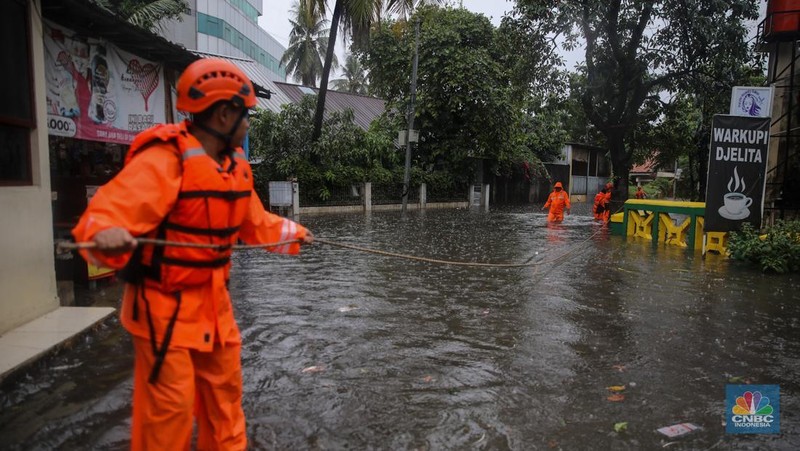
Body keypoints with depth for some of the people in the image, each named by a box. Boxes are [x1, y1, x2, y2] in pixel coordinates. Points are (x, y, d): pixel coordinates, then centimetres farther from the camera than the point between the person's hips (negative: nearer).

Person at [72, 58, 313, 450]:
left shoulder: (235, 165, 4)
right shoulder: (162, 161, -22)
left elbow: (255, 222, 19)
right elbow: (106, 213, -33)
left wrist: (293, 233, 27)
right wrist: (106, 236, -54)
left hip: (212, 301, 8)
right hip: (165, 305, -8)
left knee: (225, 390, 20)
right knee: (170, 407, 0)